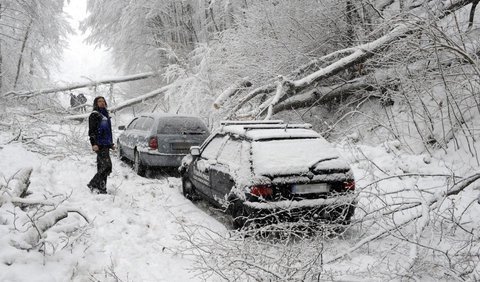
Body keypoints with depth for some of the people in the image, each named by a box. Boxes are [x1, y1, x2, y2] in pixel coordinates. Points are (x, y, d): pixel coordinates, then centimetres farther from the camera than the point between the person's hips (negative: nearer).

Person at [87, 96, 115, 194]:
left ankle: (101, 189, 14)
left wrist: (111, 144, 27)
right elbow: (91, 131, -11)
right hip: (99, 145, -9)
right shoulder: (94, 115, -3)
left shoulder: (106, 115, 22)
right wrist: (94, 144, -20)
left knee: (102, 167, 10)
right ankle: (93, 184, -7)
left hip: (106, 145, 9)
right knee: (107, 166, -16)